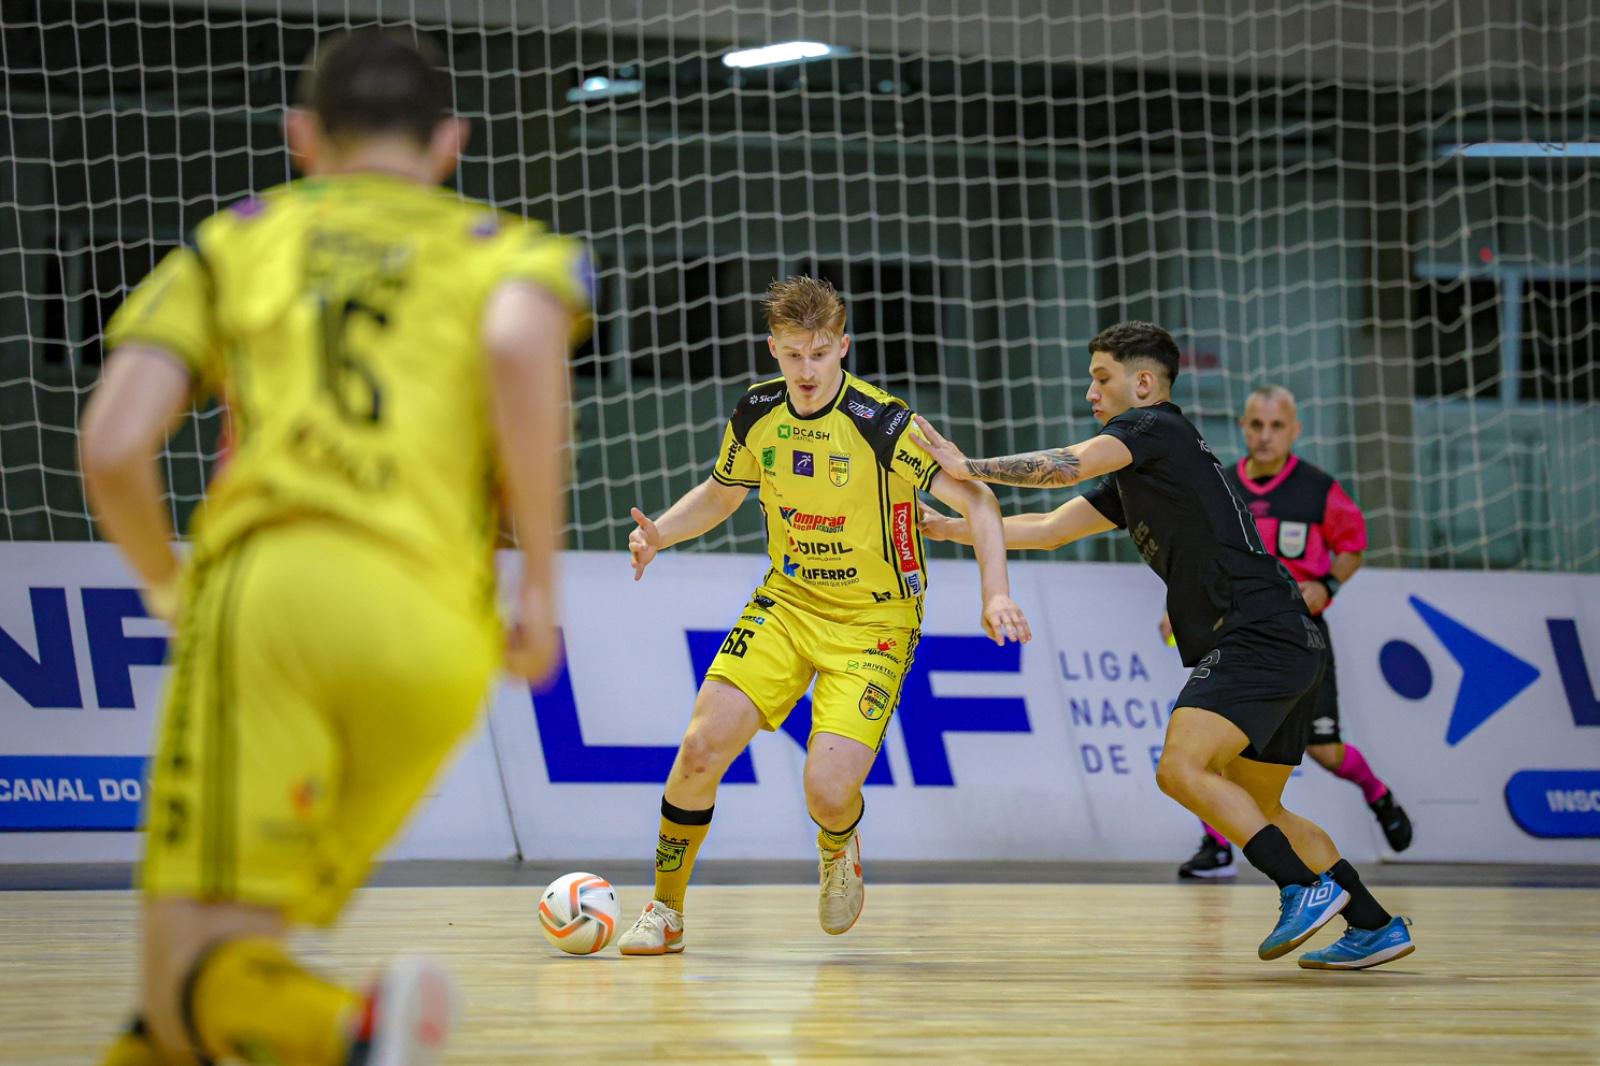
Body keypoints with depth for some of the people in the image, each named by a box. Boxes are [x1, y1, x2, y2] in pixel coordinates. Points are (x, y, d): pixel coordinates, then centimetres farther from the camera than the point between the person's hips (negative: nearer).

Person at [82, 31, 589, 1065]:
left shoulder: (233, 241, 25)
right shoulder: (504, 245, 24)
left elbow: (114, 447, 10)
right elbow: (523, 337, -4)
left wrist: (168, 585, 30)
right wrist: (540, 582, 2)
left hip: (272, 589, -2)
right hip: (436, 633, 2)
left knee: (194, 968, -12)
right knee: (252, 928, 20)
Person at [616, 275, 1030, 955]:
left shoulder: (883, 423, -20)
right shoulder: (756, 414, -3)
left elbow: (975, 499, -18)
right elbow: (720, 494, 16)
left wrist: (996, 594, -31)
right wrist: (660, 532, -4)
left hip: (873, 624, -4)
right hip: (786, 604, 4)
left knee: (828, 792, -19)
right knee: (703, 747, -13)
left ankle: (839, 850, 21)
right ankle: (665, 912, 7)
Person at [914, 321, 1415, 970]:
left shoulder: (1156, 426, -3)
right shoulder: (1133, 481, 25)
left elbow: (1070, 466, -17)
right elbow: (1050, 529, 26)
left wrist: (966, 467, -10)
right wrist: (948, 528, 20)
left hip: (1259, 637, -11)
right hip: (1287, 648, 11)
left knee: (1181, 769, -21)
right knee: (1255, 809, 15)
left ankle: (1305, 887, -20)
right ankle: (1375, 927, 17)